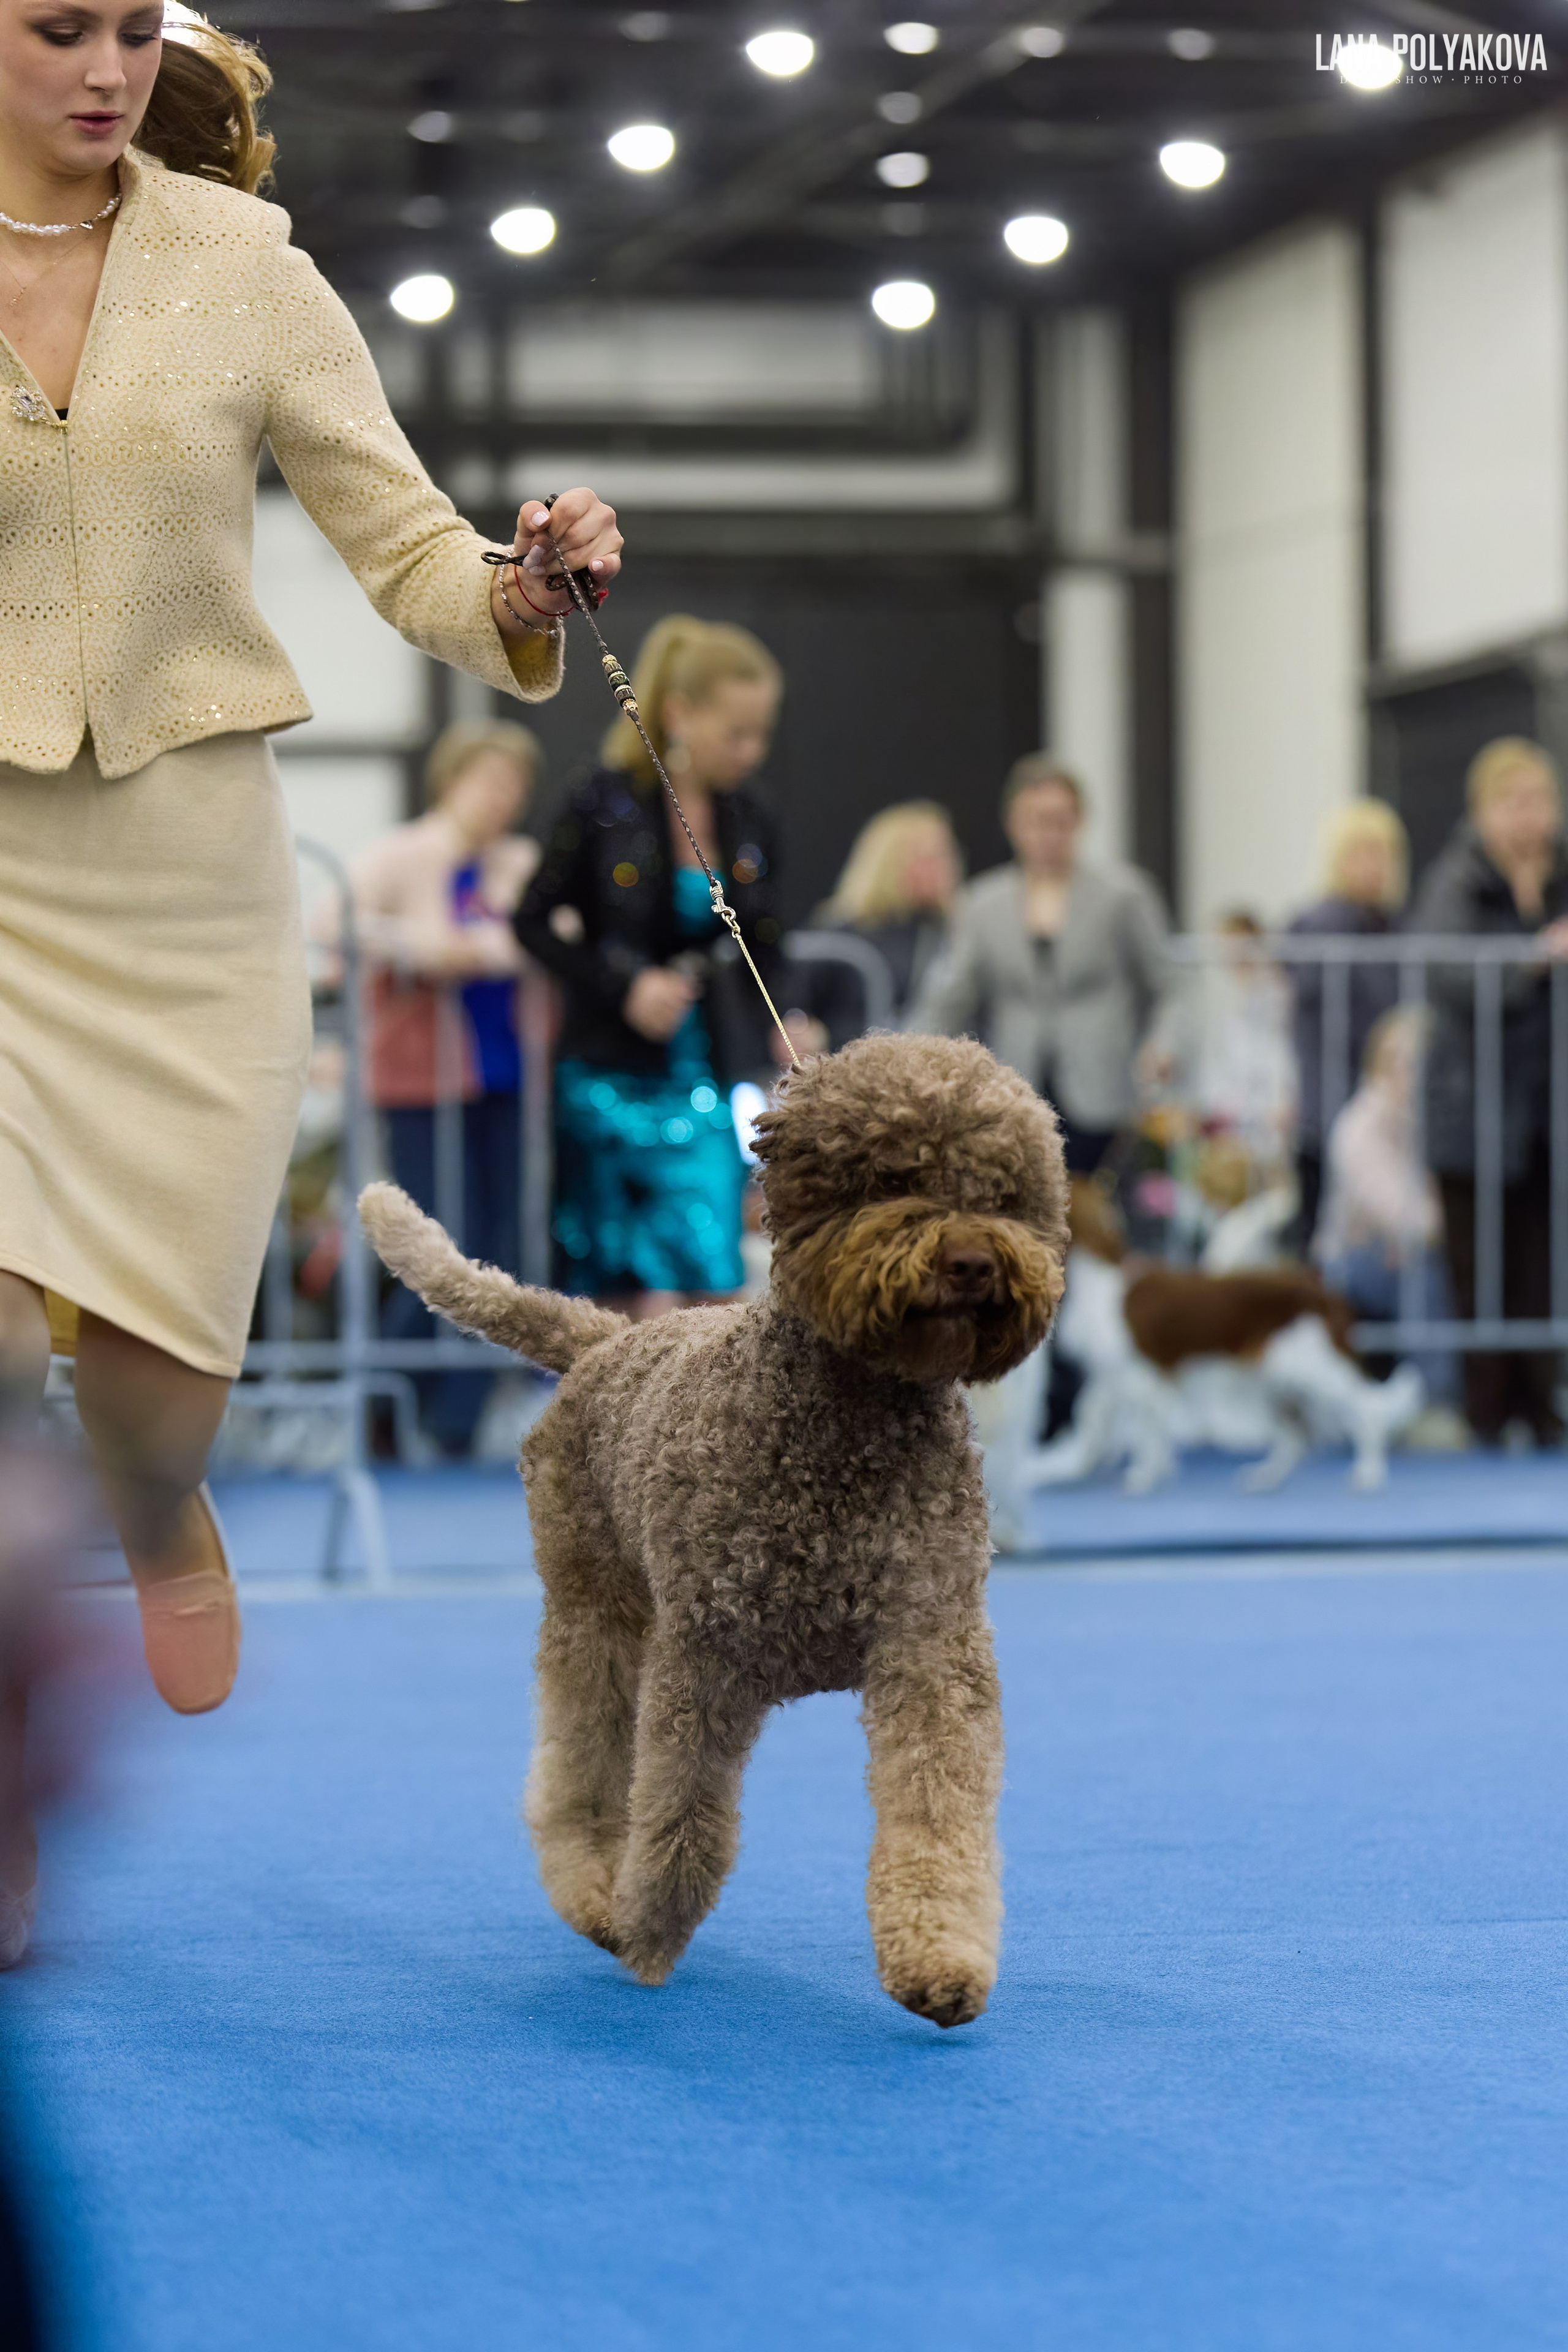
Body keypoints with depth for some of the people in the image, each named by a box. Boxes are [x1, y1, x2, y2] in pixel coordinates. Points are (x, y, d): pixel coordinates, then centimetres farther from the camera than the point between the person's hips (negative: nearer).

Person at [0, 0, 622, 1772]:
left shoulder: (242, 268, -1)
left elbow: (405, 548, -3)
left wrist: (523, 592, -22)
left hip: (190, 862, 1)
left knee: (160, 1349, 3)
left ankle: (167, 1548, 39)